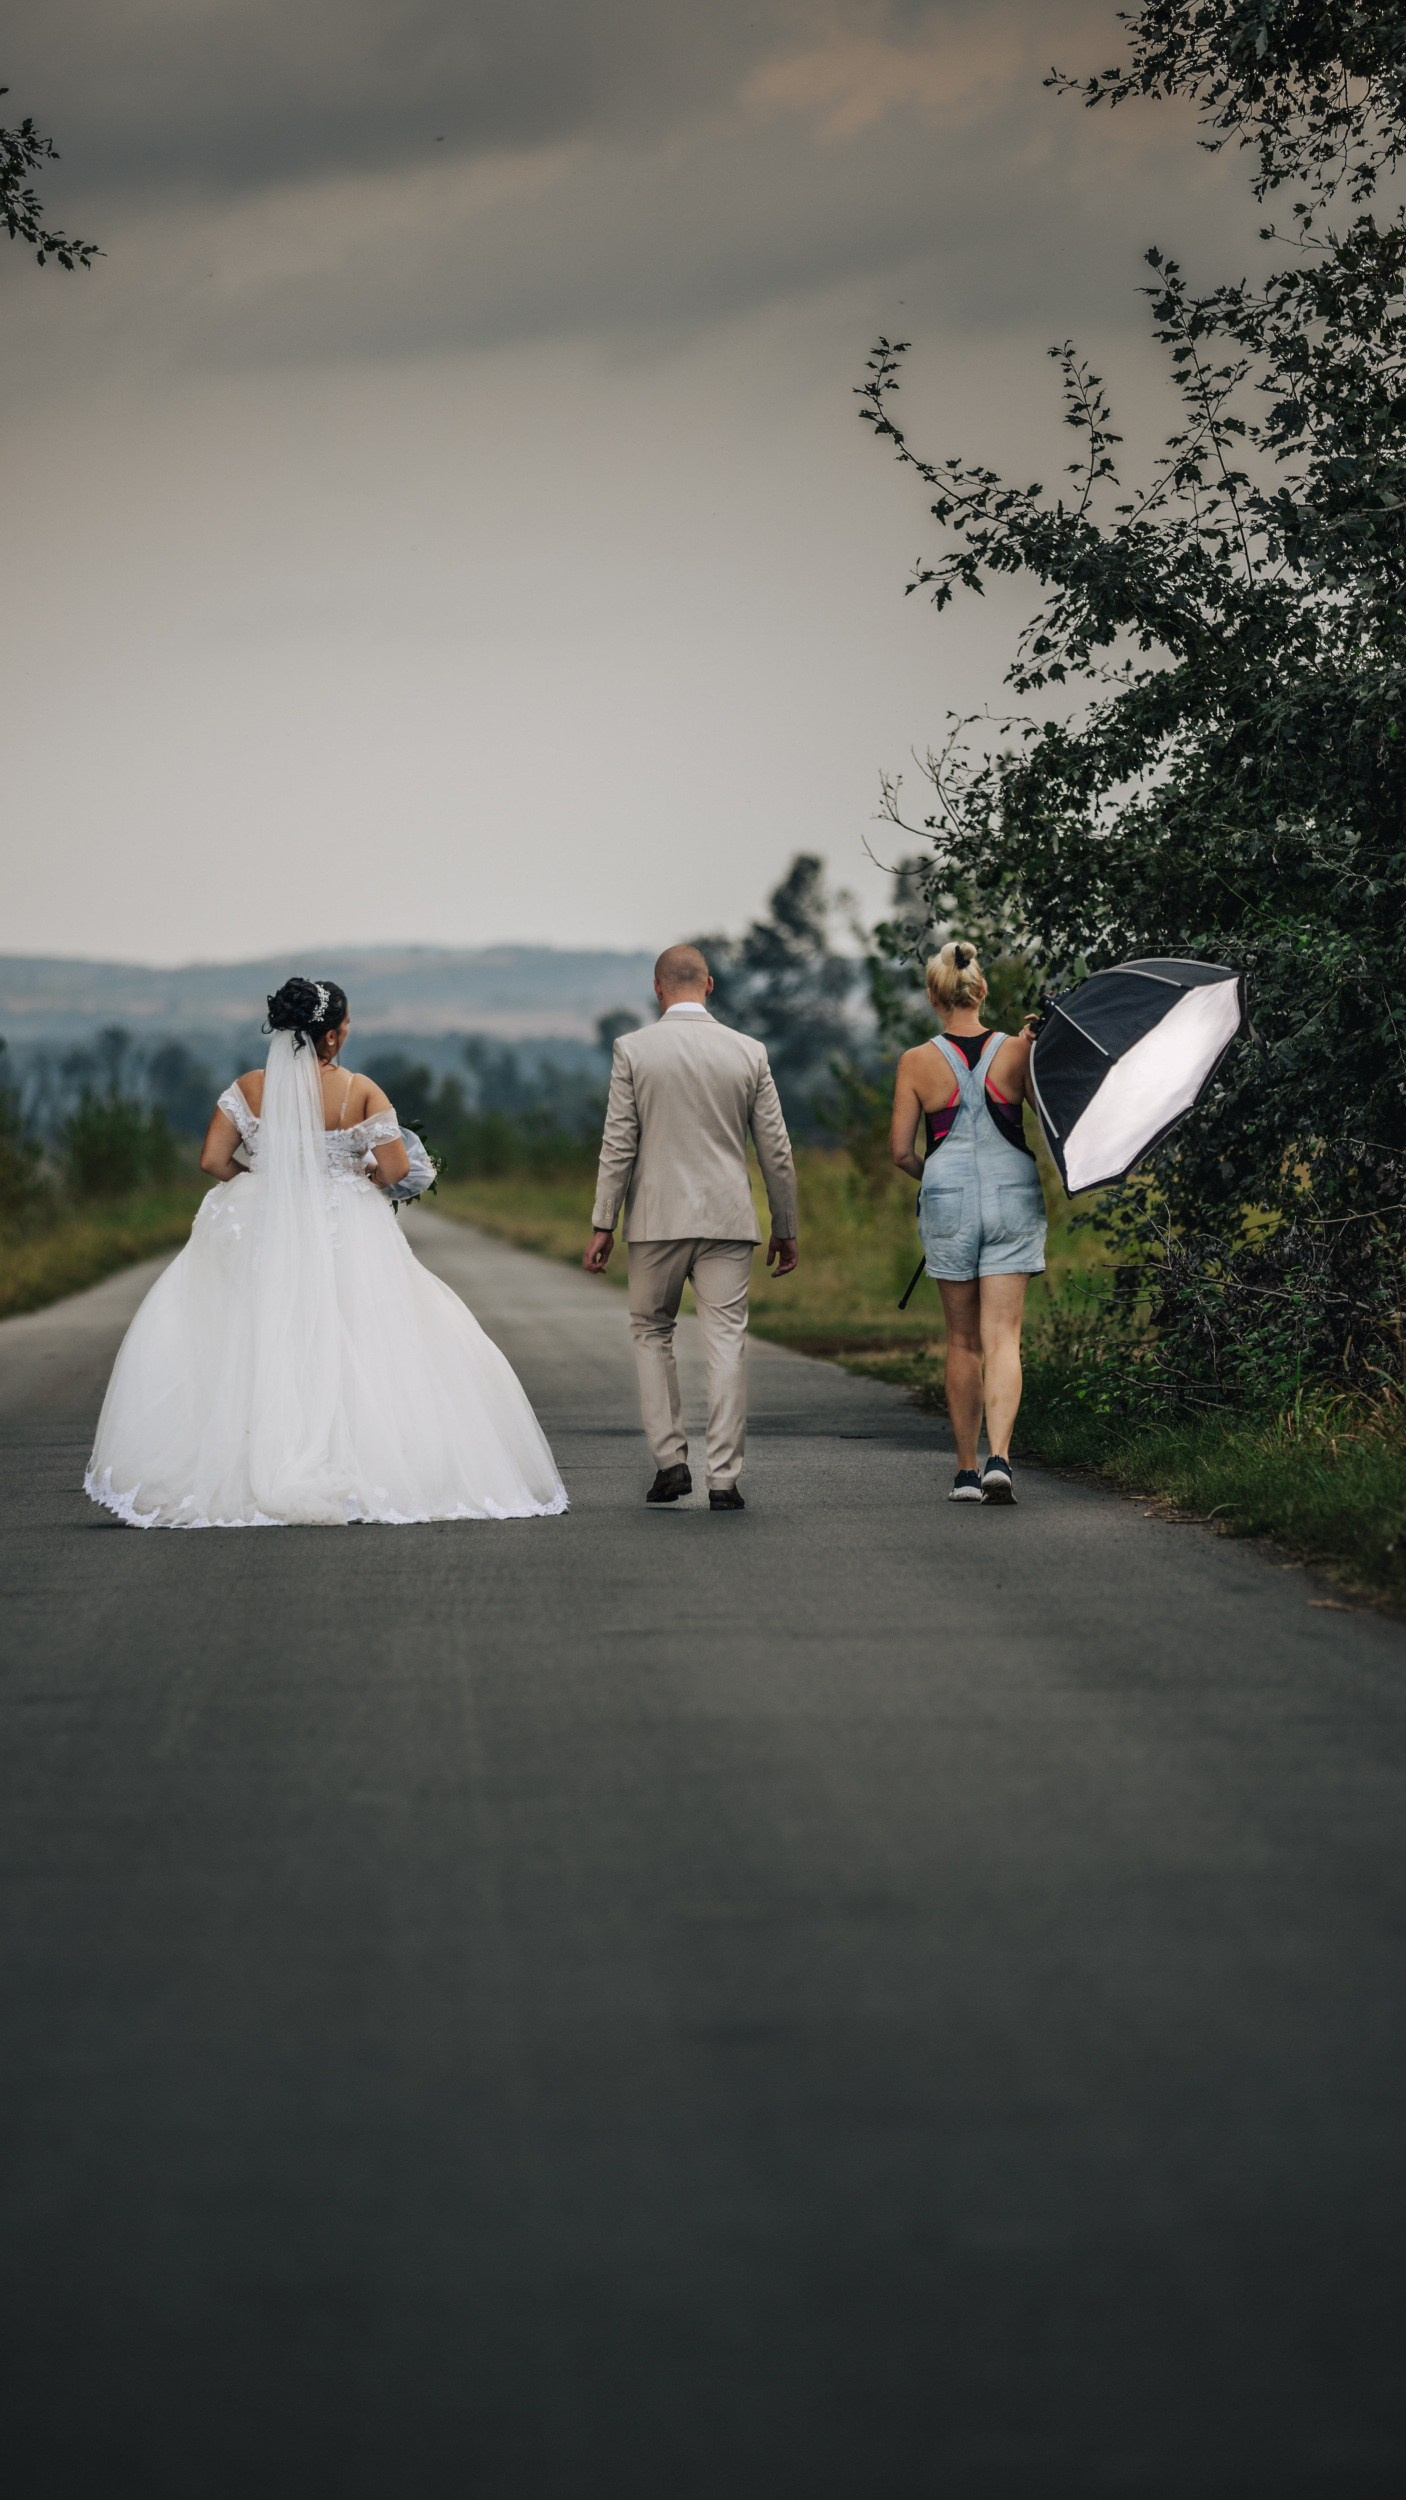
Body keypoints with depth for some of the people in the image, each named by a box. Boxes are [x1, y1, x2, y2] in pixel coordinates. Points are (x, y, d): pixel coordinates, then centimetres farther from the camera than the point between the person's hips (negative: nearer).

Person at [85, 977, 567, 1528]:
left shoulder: (250, 1088, -4)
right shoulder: (360, 1092, -9)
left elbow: (214, 1160, -5)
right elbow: (396, 1170, -8)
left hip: (267, 1237, 1)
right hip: (348, 1241, -1)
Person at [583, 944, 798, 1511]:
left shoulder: (632, 1050, -3)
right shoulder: (749, 1053, 2)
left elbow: (618, 1145, -5)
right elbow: (775, 1150, 5)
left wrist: (603, 1225, 1)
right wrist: (785, 1227, 14)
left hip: (657, 1219, -1)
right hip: (727, 1219, 1)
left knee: (651, 1333, 16)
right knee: (726, 1342, 1)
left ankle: (669, 1460, 8)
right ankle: (723, 1479, -3)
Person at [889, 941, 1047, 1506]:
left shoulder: (917, 1063, -5)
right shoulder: (1017, 1051, -4)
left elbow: (900, 1150, -2)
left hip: (947, 1201, 0)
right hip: (1013, 1198, 0)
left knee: (963, 1342, 12)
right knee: (1002, 1338, -2)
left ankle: (966, 1470, 14)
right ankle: (999, 1456, -21)